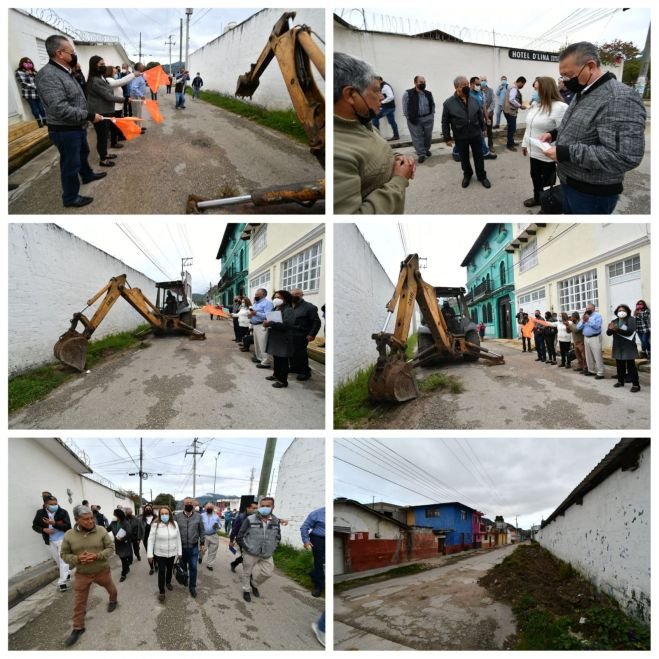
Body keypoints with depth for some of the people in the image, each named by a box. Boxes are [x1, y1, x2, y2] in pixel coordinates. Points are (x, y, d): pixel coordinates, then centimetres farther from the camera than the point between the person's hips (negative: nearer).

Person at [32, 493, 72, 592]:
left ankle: (62, 582, -5)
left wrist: (54, 523, -30)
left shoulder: (63, 512, -14)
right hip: (50, 541, 4)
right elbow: (35, 526, 4)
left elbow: (67, 527, -19)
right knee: (57, 560, 17)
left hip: (62, 539, -4)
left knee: (63, 559, -8)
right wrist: (44, 529, -15)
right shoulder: (40, 513, -7)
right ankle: (66, 574, 39)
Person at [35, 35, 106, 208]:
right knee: (71, 164, 3)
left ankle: (87, 175, 54)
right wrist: (90, 116, -27)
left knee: (83, 154, 29)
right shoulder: (48, 75, -26)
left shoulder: (65, 72, 7)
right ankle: (71, 198, 17)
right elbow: (60, 109, -32)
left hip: (77, 127, 10)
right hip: (64, 131, -10)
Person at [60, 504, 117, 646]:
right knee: (79, 602, 6)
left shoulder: (101, 531, -16)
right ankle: (78, 628, 22)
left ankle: (113, 601, 58)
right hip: (82, 574, 0)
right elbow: (64, 555, -6)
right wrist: (77, 559, -25)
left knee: (111, 588, 25)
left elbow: (111, 548, -10)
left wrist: (97, 556, -27)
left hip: (102, 570, 0)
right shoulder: (69, 535, -14)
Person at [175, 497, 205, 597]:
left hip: (193, 547, 0)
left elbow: (201, 531, 4)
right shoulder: (178, 516, -4)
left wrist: (202, 543, 4)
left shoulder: (198, 516, -2)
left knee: (193, 567, 1)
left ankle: (192, 587, 11)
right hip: (181, 546, 0)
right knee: (183, 566, 16)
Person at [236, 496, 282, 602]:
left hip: (266, 555, 3)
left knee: (267, 573, 5)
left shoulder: (275, 522, -1)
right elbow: (240, 536, -7)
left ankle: (254, 584, 34)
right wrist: (246, 548, -7)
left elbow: (278, 537, 15)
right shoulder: (250, 520, -13)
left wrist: (272, 548, 6)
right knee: (247, 573, 11)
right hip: (250, 554, -3)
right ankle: (246, 590, 36)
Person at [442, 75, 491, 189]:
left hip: (475, 135, 2)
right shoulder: (449, 103, -13)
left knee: (478, 156, 10)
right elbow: (445, 122, -8)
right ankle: (467, 175, 36)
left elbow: (480, 116, 10)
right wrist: (447, 138, -7)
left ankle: (482, 176, 26)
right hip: (460, 137, -2)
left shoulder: (473, 100, -2)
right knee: (464, 158, 14)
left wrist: (482, 129, 13)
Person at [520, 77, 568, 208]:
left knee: (547, 182, 6)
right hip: (534, 151, 8)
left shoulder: (560, 107, -21)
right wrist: (525, 143, 22)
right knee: (535, 177, 23)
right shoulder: (537, 105, 8)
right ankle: (537, 198, 43)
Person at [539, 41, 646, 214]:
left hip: (592, 194, -9)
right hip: (569, 183, 10)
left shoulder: (620, 98, -24)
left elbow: (626, 156, -32)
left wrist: (567, 153, -31)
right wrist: (555, 133, 5)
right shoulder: (583, 93, 9)